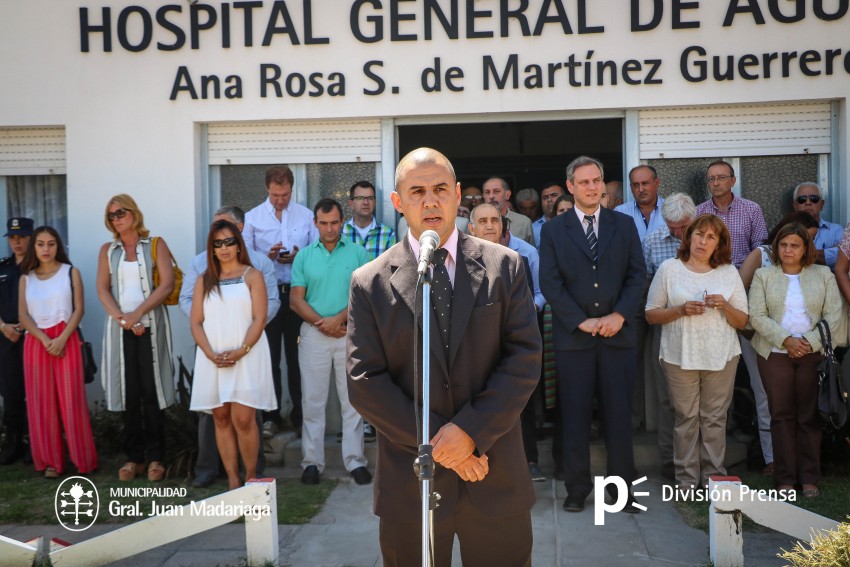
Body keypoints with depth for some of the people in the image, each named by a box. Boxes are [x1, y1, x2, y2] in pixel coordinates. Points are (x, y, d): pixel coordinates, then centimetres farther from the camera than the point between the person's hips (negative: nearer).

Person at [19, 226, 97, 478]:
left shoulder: (70, 272, 4)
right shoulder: (26, 277, 10)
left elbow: (79, 309, -3)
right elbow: (23, 315, 3)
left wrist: (61, 339, -14)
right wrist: (45, 340, -11)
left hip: (66, 341, -2)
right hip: (36, 343, 3)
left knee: (71, 400, -3)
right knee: (42, 403, 3)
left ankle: (84, 460, 5)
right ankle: (50, 461, 9)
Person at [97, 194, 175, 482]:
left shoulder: (156, 245, 4)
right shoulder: (107, 250, 13)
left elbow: (167, 284, -5)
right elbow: (103, 289, 5)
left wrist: (137, 313, -13)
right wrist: (121, 318, -10)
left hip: (151, 325, -3)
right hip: (120, 327, 3)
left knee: (152, 391, -3)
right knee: (128, 392, 3)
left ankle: (155, 457, 4)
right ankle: (134, 457, 10)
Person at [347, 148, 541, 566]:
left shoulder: (504, 266, 0)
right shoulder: (370, 283, -2)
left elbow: (525, 359, -5)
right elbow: (365, 383, -6)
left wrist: (470, 431, -15)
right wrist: (436, 443, -12)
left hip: (496, 474, 1)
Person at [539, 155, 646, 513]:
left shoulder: (624, 225, 10)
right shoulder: (553, 230, 4)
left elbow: (637, 275, 4)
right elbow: (550, 283, -3)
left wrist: (619, 315, -10)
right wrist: (581, 321, -11)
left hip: (618, 334, 1)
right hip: (573, 337, -1)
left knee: (619, 414, 5)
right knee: (575, 417, 4)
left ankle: (622, 487, 16)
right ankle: (577, 489, 15)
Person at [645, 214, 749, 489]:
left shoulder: (729, 273, 9)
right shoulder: (669, 269, 4)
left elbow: (742, 322, 9)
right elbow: (651, 314, 2)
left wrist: (725, 306, -11)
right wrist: (681, 310, -14)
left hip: (721, 357, 2)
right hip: (680, 356, -1)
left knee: (715, 418, 4)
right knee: (686, 418, 1)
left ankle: (714, 479, 14)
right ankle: (687, 480, 10)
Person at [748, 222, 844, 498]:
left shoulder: (823, 275, 8)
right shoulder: (763, 276, 6)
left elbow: (833, 314, 1)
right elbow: (758, 316, -3)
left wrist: (810, 342, -12)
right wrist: (786, 340, -13)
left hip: (813, 354, 0)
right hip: (775, 354, 0)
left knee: (810, 416, 2)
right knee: (781, 415, 3)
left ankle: (809, 478, 10)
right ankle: (785, 478, 9)